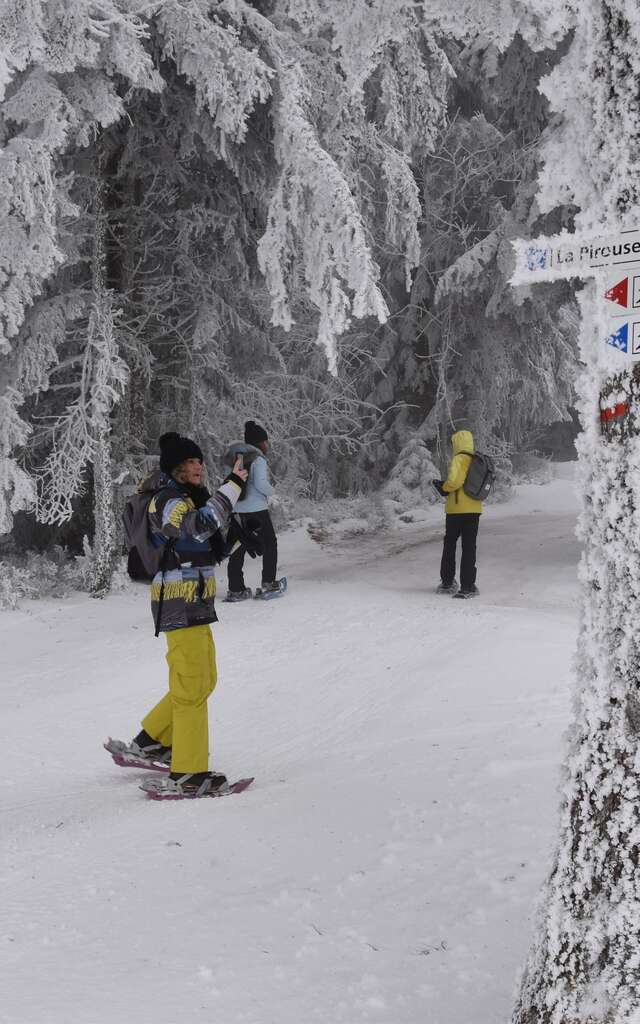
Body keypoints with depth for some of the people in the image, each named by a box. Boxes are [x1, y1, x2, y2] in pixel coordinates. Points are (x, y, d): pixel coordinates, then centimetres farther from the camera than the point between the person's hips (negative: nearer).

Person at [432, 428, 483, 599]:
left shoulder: (459, 459, -12)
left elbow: (454, 481, -25)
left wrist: (443, 487, -4)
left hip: (457, 509, -5)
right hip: (474, 509, 5)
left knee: (450, 544, 12)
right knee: (469, 547, 5)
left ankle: (447, 582, 19)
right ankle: (468, 586, 0)